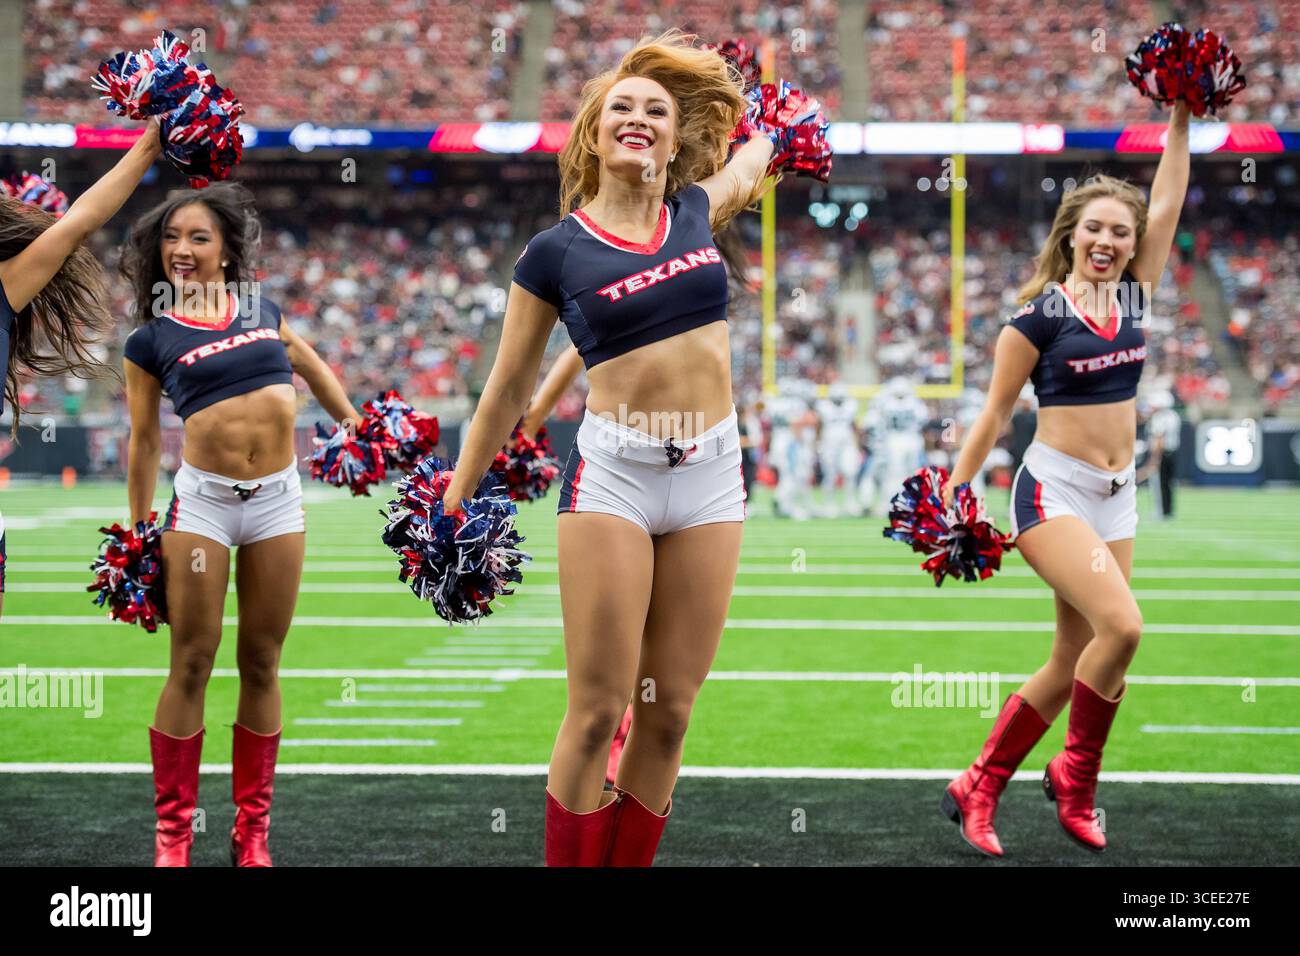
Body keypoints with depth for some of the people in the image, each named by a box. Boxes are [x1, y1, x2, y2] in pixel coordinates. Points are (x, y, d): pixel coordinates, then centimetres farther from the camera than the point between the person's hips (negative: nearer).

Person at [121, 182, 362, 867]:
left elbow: (309, 364, 29)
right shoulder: (151, 339, 3)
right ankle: (172, 835, 5)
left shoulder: (262, 309, 10)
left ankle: (252, 832, 14)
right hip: (202, 501, -3)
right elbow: (143, 442, 9)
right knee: (191, 665, -3)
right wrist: (138, 536, 10)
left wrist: (356, 424, 29)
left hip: (277, 501, 3)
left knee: (262, 665, 6)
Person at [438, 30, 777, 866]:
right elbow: (509, 391, 8)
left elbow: (763, 147, 32)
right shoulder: (557, 251, 0)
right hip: (612, 474, -3)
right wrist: (452, 508, 11)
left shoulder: (698, 210, 8)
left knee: (669, 714, 4)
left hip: (712, 475, 3)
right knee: (598, 710, -6)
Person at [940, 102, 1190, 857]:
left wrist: (1182, 118, 4)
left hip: (1117, 496, 7)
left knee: (1075, 663, 5)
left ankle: (981, 787, 15)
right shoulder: (1041, 314, -8)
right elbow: (996, 413, -4)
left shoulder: (1133, 296, 7)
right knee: (1121, 626, -24)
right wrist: (954, 498, -3)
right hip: (1053, 490, -7)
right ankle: (1076, 776, -4)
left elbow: (1167, 205, 7)